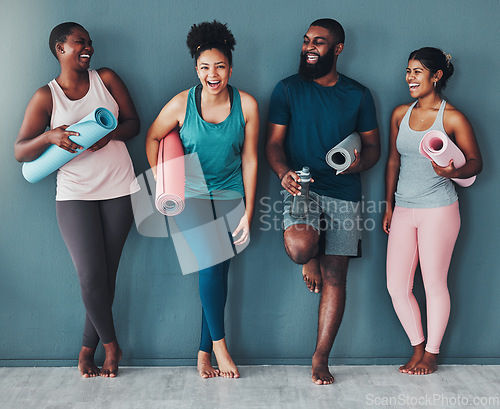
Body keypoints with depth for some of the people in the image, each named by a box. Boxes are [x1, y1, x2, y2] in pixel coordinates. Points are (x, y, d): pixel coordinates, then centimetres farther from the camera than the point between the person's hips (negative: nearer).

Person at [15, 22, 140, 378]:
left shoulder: (106, 79, 7)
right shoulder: (46, 96, 1)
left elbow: (134, 122, 9)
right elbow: (20, 152, -2)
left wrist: (109, 133, -12)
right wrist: (50, 137, -22)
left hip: (119, 190, 2)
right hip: (75, 195, -2)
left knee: (107, 273, 3)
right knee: (91, 276, -10)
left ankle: (88, 348, 19)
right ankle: (111, 344, 13)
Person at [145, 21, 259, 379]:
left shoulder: (246, 105, -6)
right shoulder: (181, 104, -10)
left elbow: (249, 159, -1)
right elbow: (152, 138, 7)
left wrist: (248, 212, -1)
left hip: (230, 196, 2)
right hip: (191, 195, -2)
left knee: (219, 269, 0)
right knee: (211, 262, -19)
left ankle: (204, 353, 11)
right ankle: (219, 343, -1)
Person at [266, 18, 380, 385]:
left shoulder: (358, 95, 9)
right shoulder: (288, 89, 6)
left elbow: (373, 146, 13)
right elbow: (274, 141, 3)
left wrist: (361, 163, -11)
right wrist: (284, 172, -17)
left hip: (344, 193, 1)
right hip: (301, 187, -1)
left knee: (334, 277, 0)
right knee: (300, 247, -31)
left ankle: (321, 360, 14)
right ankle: (310, 260, 10)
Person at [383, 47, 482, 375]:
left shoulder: (453, 119, -6)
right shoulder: (400, 114, 9)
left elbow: (476, 162, 0)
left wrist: (453, 171, -22)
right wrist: (389, 206, 15)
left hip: (439, 210, -5)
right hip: (404, 209, 5)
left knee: (435, 283, 3)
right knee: (396, 286, 3)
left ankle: (432, 354, 21)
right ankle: (418, 347, 23)